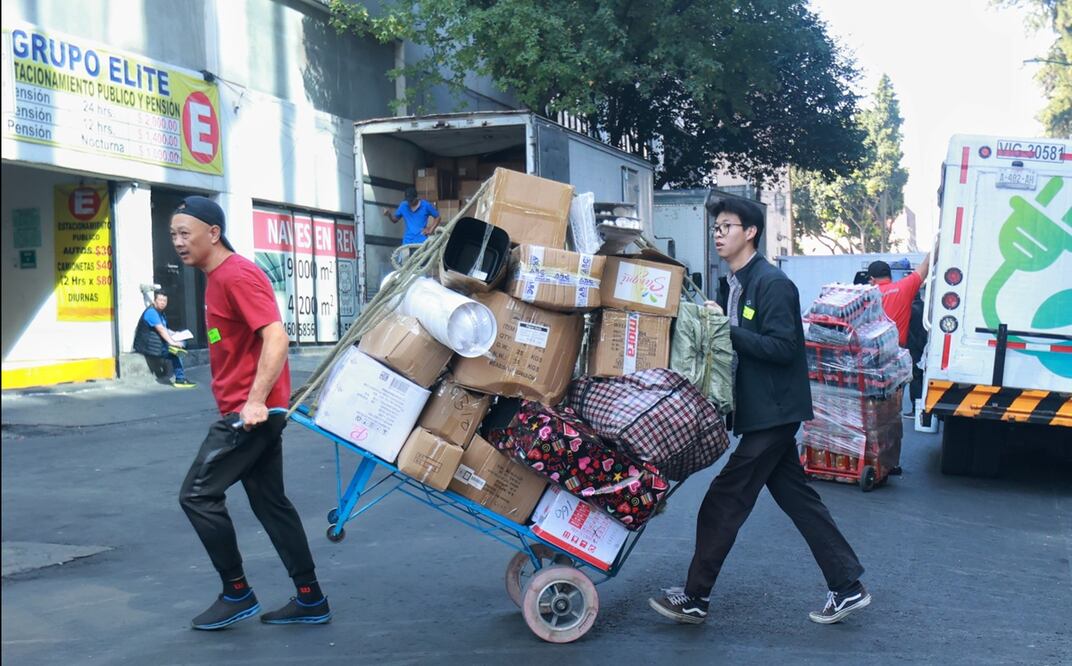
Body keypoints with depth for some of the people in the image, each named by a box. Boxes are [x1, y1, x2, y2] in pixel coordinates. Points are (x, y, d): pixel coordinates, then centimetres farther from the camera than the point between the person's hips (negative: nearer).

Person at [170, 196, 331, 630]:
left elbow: (276, 338, -24)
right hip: (245, 410, 10)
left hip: (251, 411, -10)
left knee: (197, 495, -4)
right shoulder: (217, 278, 16)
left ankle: (237, 594, 7)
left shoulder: (237, 275, -15)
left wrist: (256, 400, -28)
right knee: (270, 502, 12)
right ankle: (311, 600, 18)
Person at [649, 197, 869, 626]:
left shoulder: (772, 284, -15)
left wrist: (727, 331, -22)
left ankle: (694, 599, 6)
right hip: (760, 411, 10)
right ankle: (848, 587, 21)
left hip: (772, 413, -10)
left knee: (724, 501, -5)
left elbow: (783, 347, -22)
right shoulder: (735, 286, 13)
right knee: (797, 498, 13)